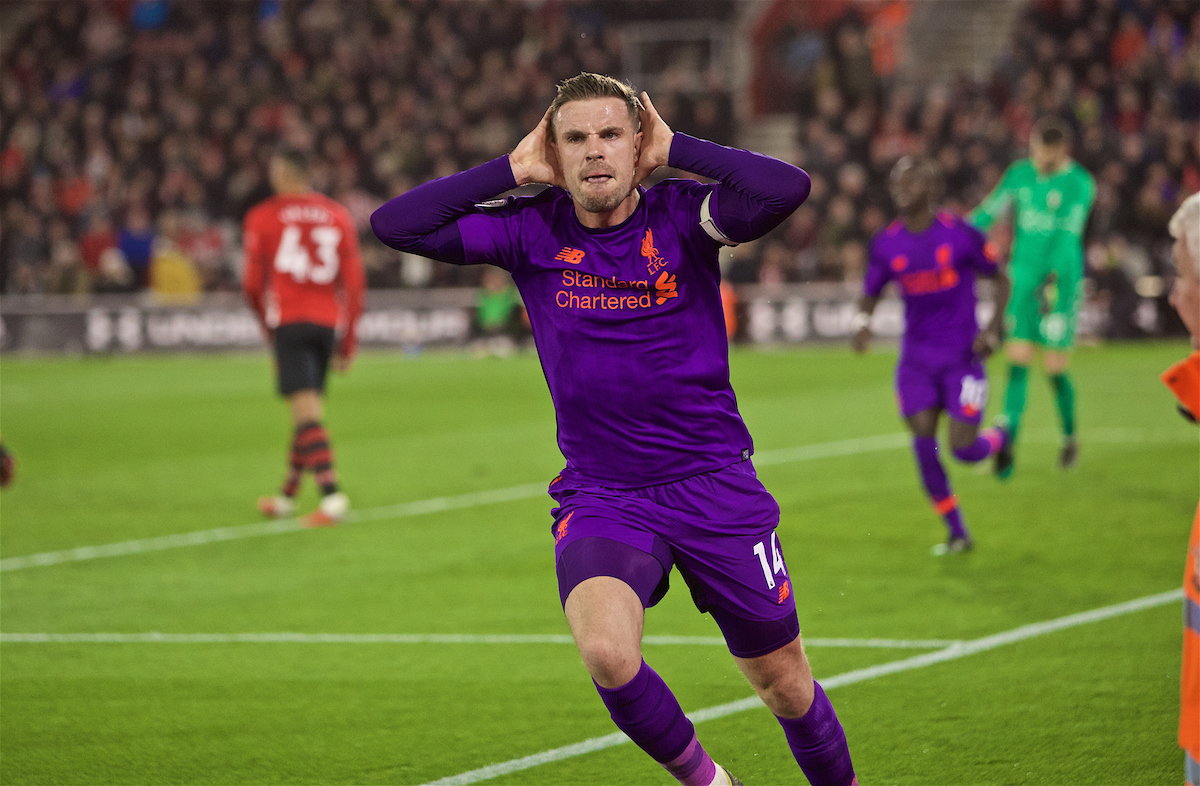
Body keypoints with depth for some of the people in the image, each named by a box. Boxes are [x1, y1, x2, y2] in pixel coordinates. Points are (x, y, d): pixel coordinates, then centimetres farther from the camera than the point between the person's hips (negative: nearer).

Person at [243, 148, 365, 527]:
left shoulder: (262, 217, 1)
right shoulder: (337, 215, 11)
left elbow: (252, 283, 2)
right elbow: (354, 281, 7)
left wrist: (266, 322, 21)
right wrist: (348, 341, 12)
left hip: (288, 321, -5)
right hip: (327, 321, 5)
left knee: (306, 411, -12)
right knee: (306, 410, 17)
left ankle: (332, 494, -26)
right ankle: (287, 496, 28)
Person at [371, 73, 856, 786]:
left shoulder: (679, 217, -7)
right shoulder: (531, 232, -3)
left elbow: (786, 188, -26)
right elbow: (395, 224, -9)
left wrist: (675, 149, -15)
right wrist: (513, 171, -10)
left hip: (715, 486, 0)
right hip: (599, 499, 0)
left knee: (785, 685, 9)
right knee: (607, 652, -28)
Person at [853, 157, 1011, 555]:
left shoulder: (960, 234, -10)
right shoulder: (886, 243, 0)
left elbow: (1000, 279, 2)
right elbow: (870, 295, 11)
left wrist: (993, 328, -11)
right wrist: (861, 323, -11)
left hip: (962, 355, -3)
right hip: (916, 356, 3)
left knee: (963, 449, -9)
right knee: (923, 442, -8)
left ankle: (999, 437, 29)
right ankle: (957, 533, 6)